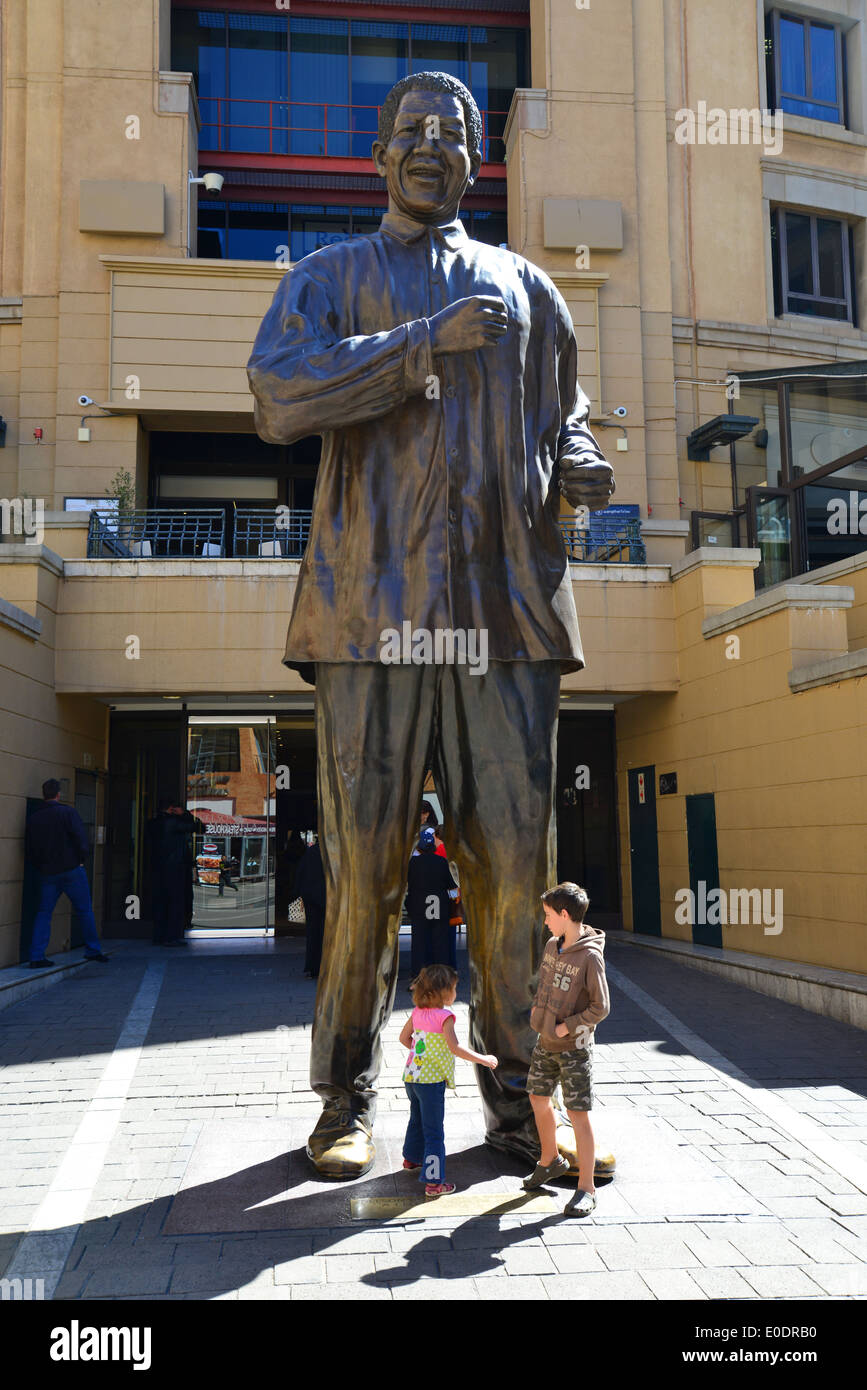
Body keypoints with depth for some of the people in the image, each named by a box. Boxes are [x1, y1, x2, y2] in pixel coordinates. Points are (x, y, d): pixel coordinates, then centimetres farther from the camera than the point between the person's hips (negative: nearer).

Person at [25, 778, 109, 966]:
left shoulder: (33, 818, 6)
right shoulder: (69, 813, -8)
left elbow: (28, 849, 8)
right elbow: (81, 838, -15)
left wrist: (40, 866, 16)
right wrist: (81, 859, -1)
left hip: (47, 873, 4)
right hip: (72, 870, -4)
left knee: (43, 914, 7)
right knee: (85, 911, 8)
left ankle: (36, 957, 1)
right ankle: (93, 950, 14)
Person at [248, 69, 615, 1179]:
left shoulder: (523, 287, 25)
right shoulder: (330, 277, 18)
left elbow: (562, 415, 29)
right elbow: (278, 396, -1)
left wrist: (579, 466, 4)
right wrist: (430, 341, -8)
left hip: (506, 605, 2)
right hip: (373, 602, -2)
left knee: (515, 857, 0)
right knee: (363, 860, -2)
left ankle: (514, 1087, 14)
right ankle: (347, 1095, 12)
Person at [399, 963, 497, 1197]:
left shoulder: (418, 1012, 5)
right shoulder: (444, 1016, -17)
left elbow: (404, 1037, 16)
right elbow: (455, 1048, -26)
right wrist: (483, 1059, -21)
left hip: (412, 1075, 8)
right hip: (431, 1079, -8)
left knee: (417, 1119, 29)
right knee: (434, 1132, 0)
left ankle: (412, 1158, 47)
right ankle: (433, 1181, 2)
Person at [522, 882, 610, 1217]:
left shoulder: (590, 956, -20)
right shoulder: (552, 945, 2)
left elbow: (600, 1008, -18)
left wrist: (566, 1027, -17)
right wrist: (537, 1011, 5)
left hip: (574, 1047, -8)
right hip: (545, 1042, 8)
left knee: (578, 1114, -2)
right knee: (538, 1100, 19)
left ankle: (586, 1188, 9)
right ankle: (550, 1161, 41)